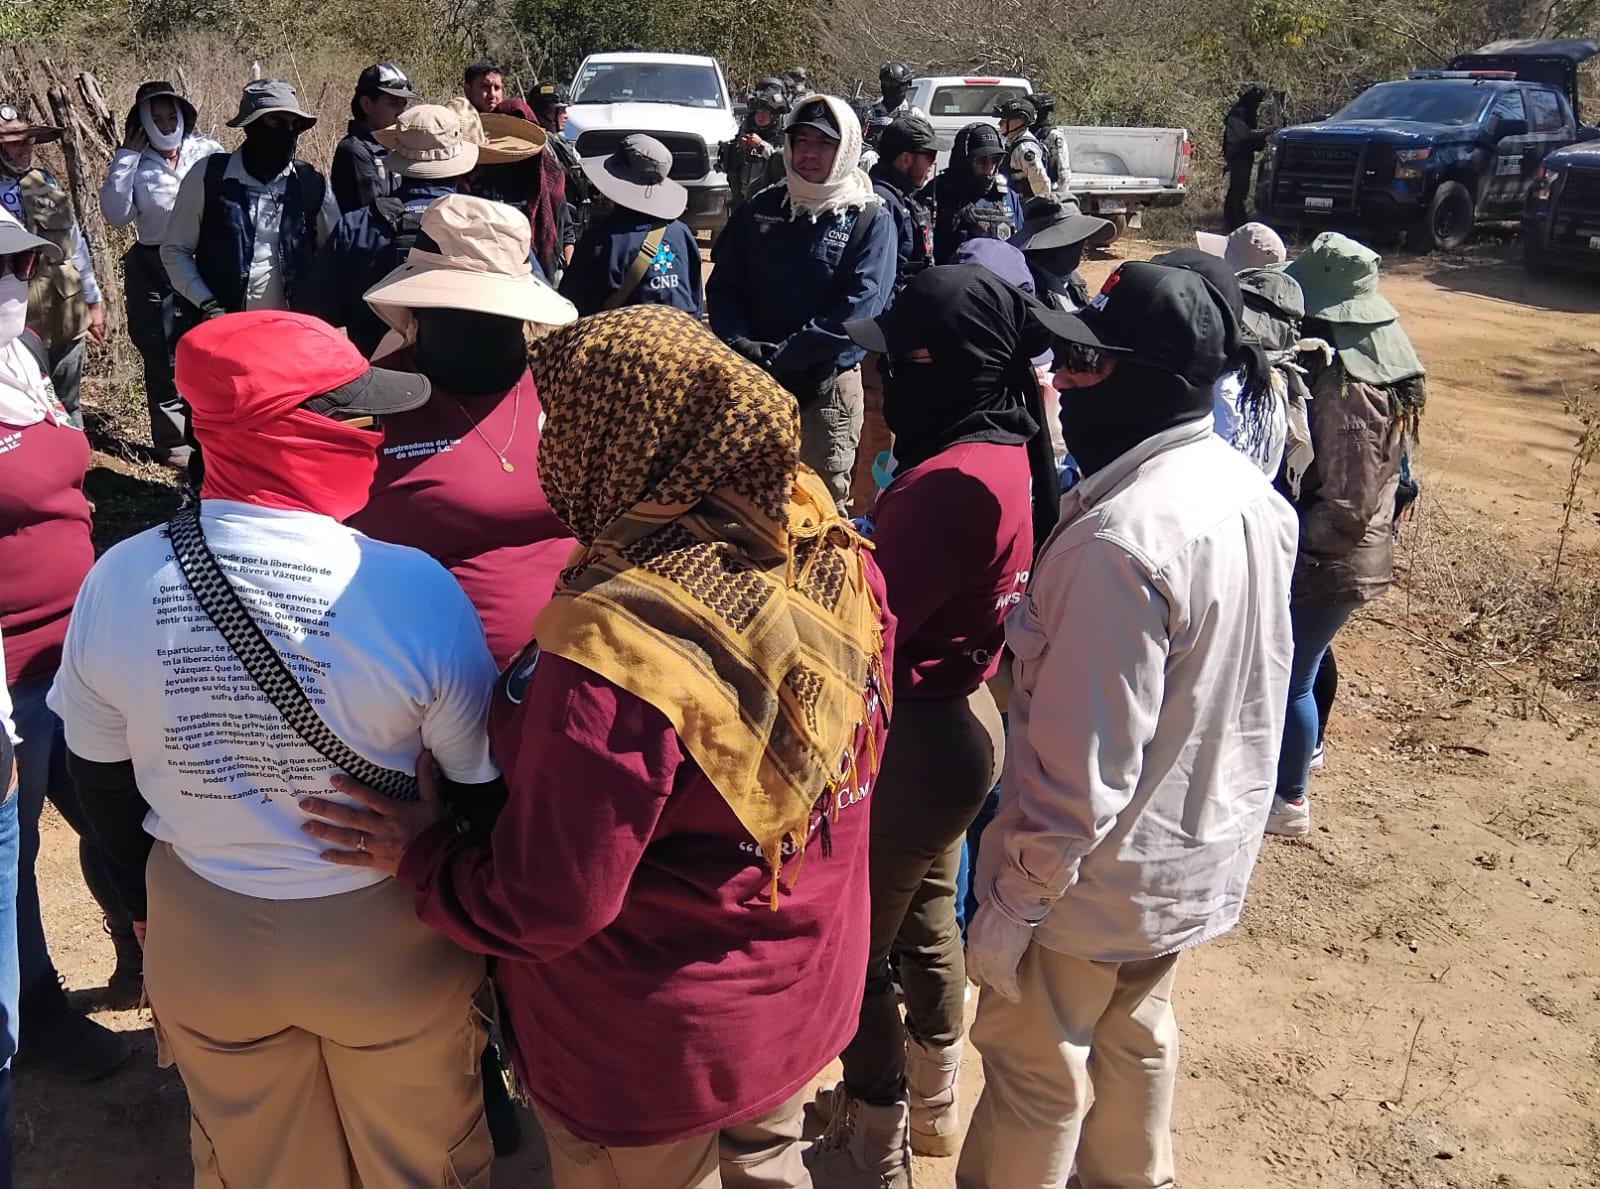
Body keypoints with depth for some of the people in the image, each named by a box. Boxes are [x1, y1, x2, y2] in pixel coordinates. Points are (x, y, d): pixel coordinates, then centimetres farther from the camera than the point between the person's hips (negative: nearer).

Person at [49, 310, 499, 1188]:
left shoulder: (116, 580, -15)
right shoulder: (415, 588, -26)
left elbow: (101, 779, 0)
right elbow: (481, 784, -14)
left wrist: (147, 901, 18)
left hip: (202, 934, 3)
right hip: (389, 940, -3)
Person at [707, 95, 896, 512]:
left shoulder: (870, 219, -4)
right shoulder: (759, 209, 9)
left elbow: (859, 308, -14)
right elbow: (722, 286, 7)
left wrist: (783, 354, -20)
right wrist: (740, 343, -14)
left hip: (827, 386, -4)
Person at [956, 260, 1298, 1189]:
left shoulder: (1122, 540, -32)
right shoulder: (1253, 494, -4)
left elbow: (1082, 770, -29)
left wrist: (1013, 905, -18)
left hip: (1102, 874, -8)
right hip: (1207, 851, 9)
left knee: (1034, 1069, 15)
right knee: (1138, 1033, 30)